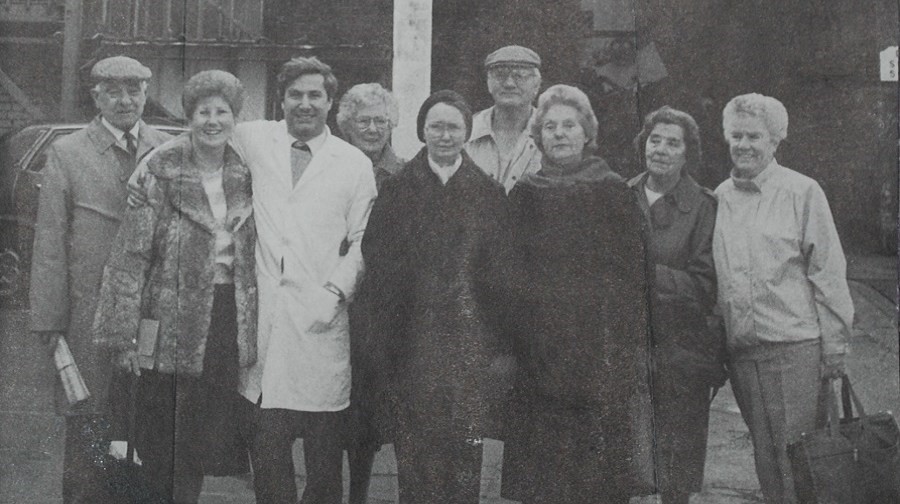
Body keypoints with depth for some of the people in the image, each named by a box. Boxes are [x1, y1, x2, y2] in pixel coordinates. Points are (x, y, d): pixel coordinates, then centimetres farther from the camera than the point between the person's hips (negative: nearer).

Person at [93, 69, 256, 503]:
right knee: (164, 441, 2)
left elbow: (258, 252, 14)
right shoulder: (161, 173, -5)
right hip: (173, 324, -3)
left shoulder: (247, 175, 6)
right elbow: (131, 254, -7)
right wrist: (125, 333, -11)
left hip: (231, 319, 4)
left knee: (210, 432, 9)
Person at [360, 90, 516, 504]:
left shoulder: (488, 194, 9)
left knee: (466, 450, -3)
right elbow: (378, 268, 5)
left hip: (471, 343, 0)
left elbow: (500, 272, 7)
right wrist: (384, 341, -2)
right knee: (413, 452, -1)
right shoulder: (397, 190, 7)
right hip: (412, 341, 0)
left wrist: (500, 345, 1)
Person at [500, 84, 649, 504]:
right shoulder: (524, 195, 11)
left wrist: (629, 350, -6)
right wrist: (506, 346, 5)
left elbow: (634, 274, 1)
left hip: (599, 351, -2)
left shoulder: (613, 192, 4)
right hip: (537, 354, 2)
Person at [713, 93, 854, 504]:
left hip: (796, 346, -4)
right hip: (740, 350, 4)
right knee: (765, 452, 11)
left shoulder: (802, 192, -3)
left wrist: (834, 345, -6)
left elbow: (828, 272, -3)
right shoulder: (719, 199, 9)